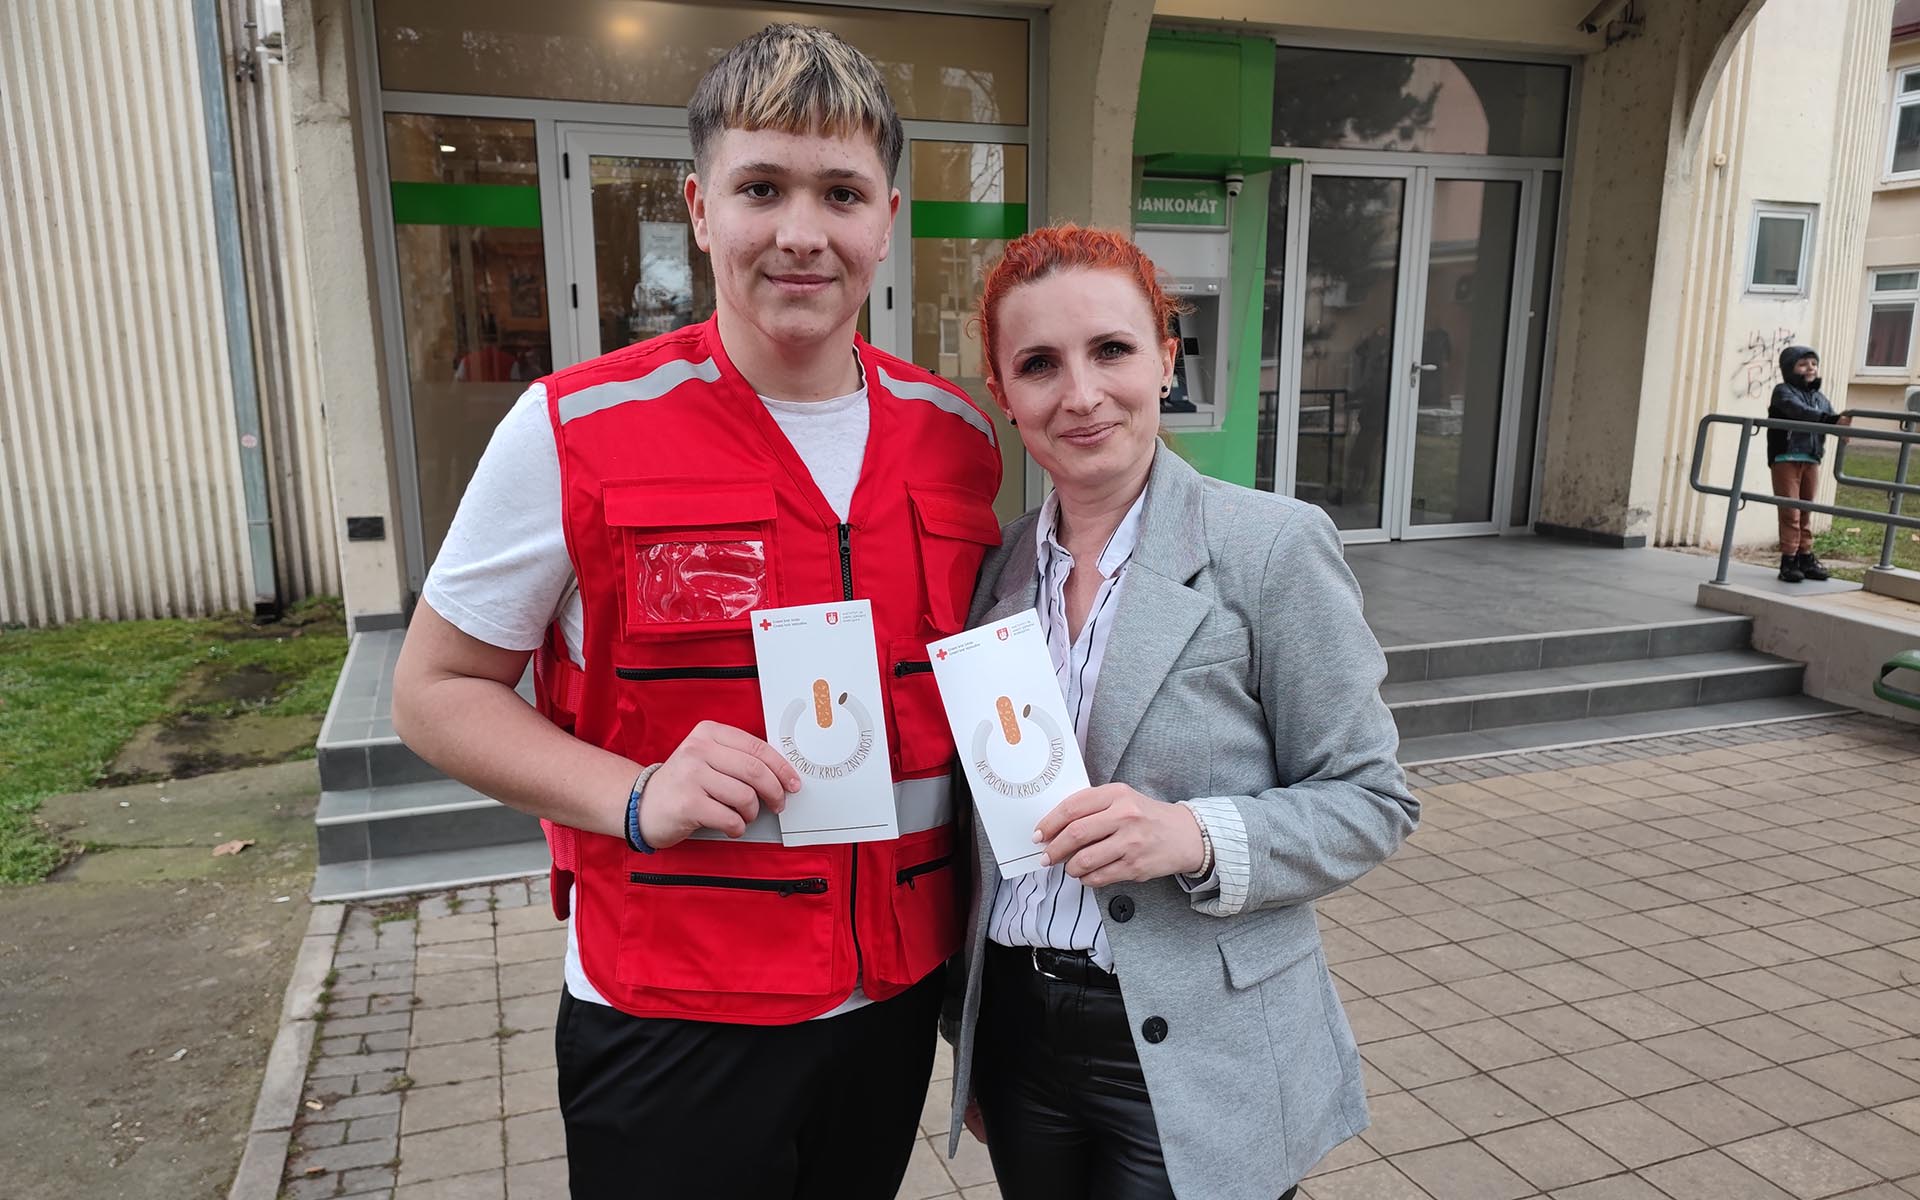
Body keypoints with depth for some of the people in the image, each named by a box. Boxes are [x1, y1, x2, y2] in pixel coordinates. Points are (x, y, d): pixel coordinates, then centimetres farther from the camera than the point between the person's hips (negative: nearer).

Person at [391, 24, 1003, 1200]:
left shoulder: (962, 439, -1)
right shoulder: (573, 433, -13)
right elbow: (436, 691, -4)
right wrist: (637, 797, -21)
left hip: (900, 1000, 4)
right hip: (674, 1027, -3)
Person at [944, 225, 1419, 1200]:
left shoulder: (1275, 547, -12)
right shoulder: (997, 567, 2)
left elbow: (1369, 799, -7)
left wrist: (1197, 837, -25)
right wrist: (970, 1045, 14)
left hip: (1195, 1065, -4)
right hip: (1016, 1035, 4)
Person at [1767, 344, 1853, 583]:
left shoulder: (1821, 398, 17)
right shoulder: (1783, 392, -4)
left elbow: (1831, 418, 3)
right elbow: (1801, 413, -21)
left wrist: (1843, 422, -20)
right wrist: (1832, 420, -32)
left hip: (1812, 460, 6)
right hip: (1786, 458, -6)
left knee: (1806, 511, 10)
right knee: (1790, 511, -6)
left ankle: (1805, 557, 15)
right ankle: (1789, 560, -2)